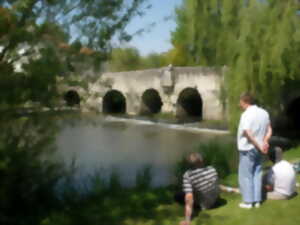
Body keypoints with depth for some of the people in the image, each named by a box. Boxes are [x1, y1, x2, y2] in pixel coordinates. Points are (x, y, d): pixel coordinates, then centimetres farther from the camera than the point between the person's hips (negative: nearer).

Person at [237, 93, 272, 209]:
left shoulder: (246, 114, -18)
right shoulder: (264, 113, 7)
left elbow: (248, 133, -23)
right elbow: (269, 130, 8)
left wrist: (259, 146, -15)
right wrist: (265, 141, -5)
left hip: (247, 149, -7)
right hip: (258, 150, 7)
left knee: (245, 176, 4)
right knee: (257, 174, 13)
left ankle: (248, 201, 9)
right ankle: (257, 200, 18)